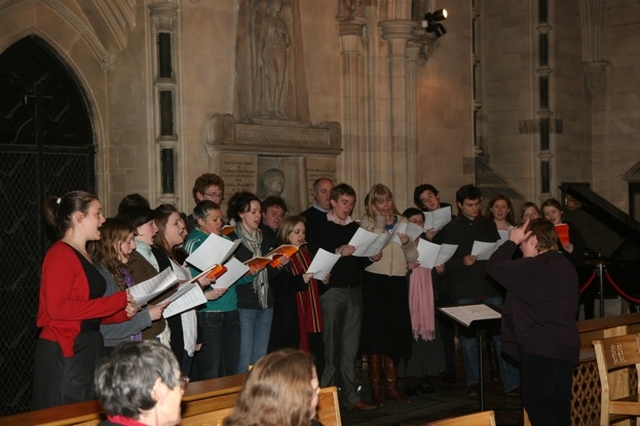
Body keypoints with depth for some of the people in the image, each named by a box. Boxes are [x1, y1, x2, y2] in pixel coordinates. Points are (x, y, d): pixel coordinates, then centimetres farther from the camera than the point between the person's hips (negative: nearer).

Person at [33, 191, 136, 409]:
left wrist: (123, 313, 3)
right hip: (65, 352, -9)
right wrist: (117, 301, -17)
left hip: (89, 349, 9)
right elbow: (58, 308, -22)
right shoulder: (60, 254, -11)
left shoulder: (84, 256, 17)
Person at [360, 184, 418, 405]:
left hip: (398, 283, 3)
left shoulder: (402, 222, 9)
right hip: (374, 281, -3)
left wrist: (407, 243, -11)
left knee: (396, 333, 8)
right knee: (376, 331, -1)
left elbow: (413, 258, 8)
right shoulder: (367, 222, 0)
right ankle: (375, 387, 8)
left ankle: (391, 386, 19)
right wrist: (380, 224, -16)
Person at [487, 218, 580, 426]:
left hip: (540, 348, -9)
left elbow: (494, 267, -14)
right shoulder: (565, 265, 11)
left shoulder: (535, 266, -17)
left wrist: (512, 241, -5)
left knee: (538, 405, -1)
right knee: (559, 407, 14)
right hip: (566, 345, 9)